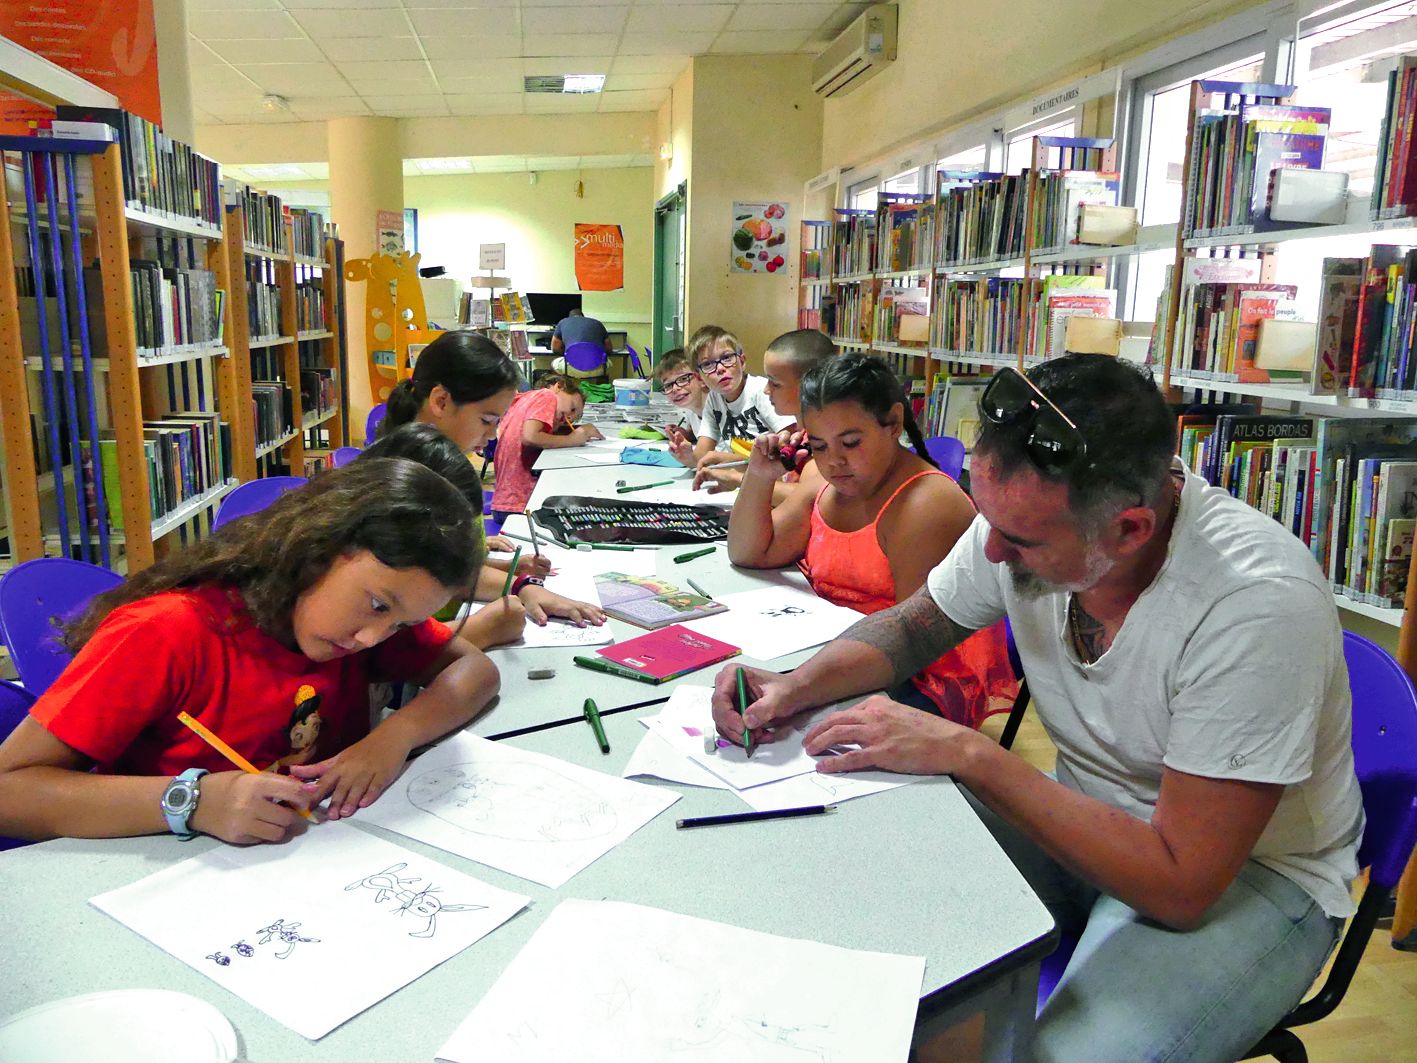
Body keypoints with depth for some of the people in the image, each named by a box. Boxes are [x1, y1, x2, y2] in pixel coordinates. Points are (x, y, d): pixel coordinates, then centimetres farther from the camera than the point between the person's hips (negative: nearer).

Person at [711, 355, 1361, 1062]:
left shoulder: (1262, 602, -31)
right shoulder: (1024, 513, -14)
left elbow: (1181, 887, -29)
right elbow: (914, 625, 6)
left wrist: (967, 754, -29)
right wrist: (798, 687, -13)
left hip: (1254, 872, -5)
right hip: (1083, 817, 5)